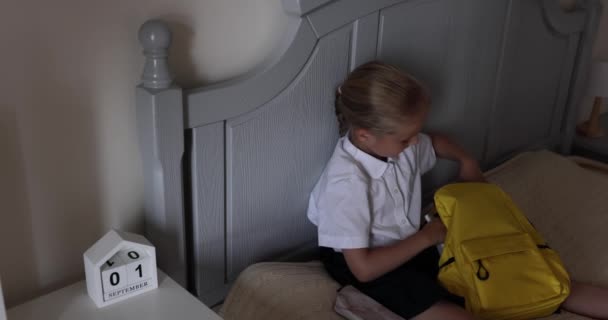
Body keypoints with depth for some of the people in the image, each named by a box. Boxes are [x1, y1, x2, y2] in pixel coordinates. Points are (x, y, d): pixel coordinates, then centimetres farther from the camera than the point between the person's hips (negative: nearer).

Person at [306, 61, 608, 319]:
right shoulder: (345, 183, -30)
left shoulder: (392, 143, -8)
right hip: (377, 267, -7)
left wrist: (468, 163, 2)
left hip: (411, 245, 7)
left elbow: (435, 142, 19)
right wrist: (427, 236, -20)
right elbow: (364, 268, -26)